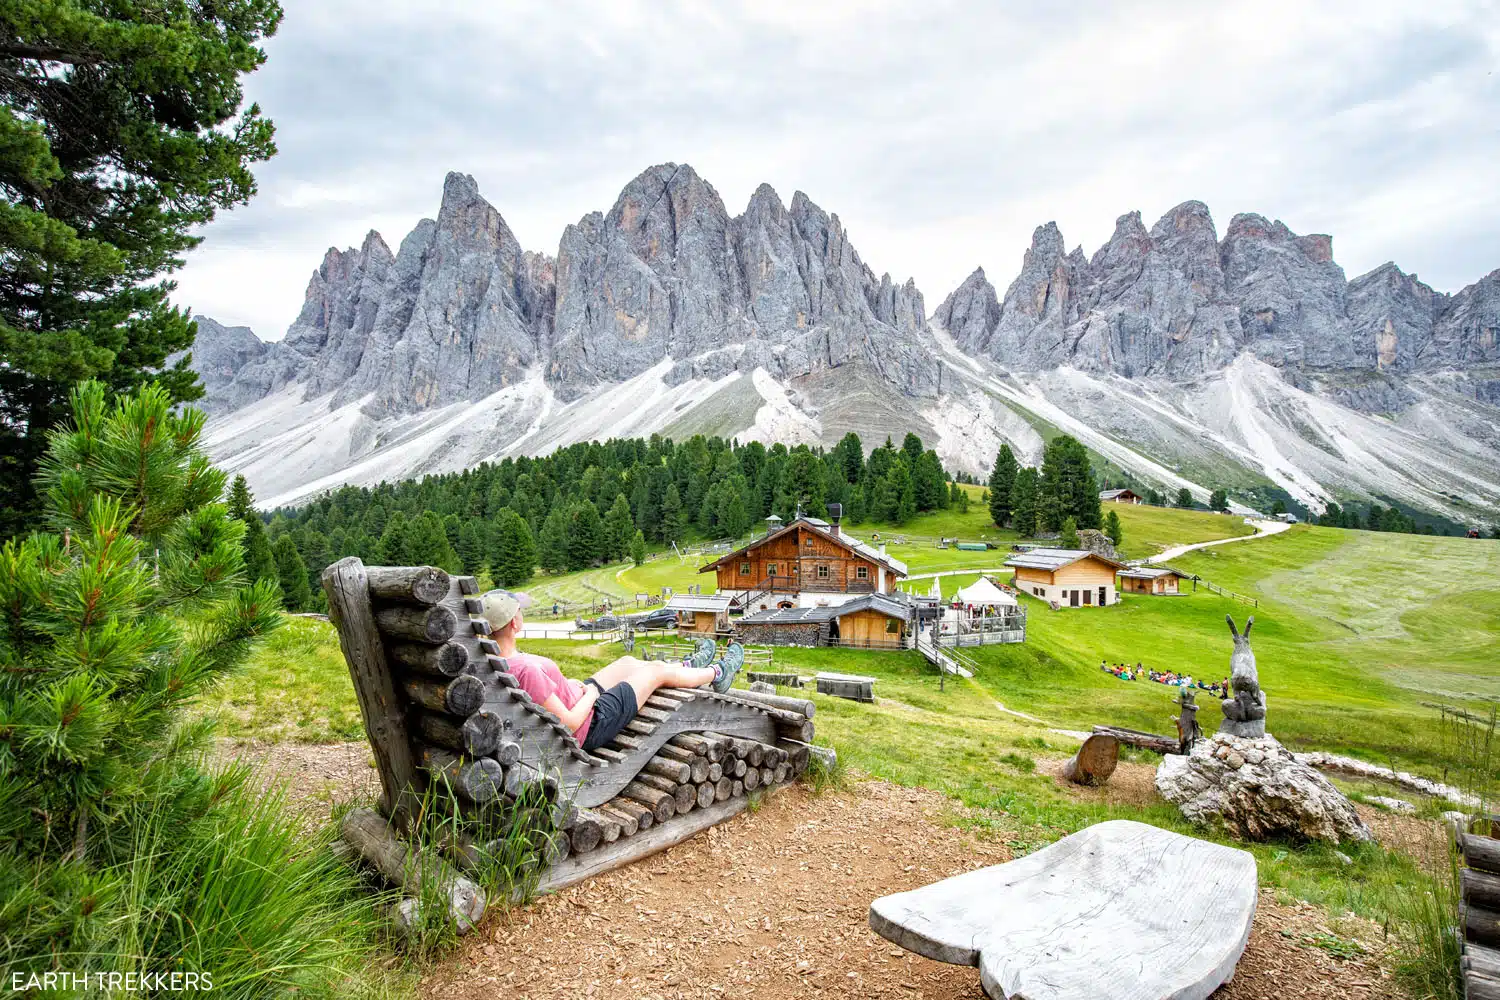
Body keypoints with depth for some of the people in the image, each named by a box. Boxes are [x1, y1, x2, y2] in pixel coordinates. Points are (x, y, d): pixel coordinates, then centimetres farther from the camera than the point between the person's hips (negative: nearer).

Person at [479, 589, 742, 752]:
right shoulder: (526, 669, -38)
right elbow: (570, 723, -32)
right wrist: (591, 693, -15)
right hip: (590, 727, -8)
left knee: (629, 662, 23)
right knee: (657, 672, 9)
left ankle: (690, 666, 51)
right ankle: (717, 674, 38)